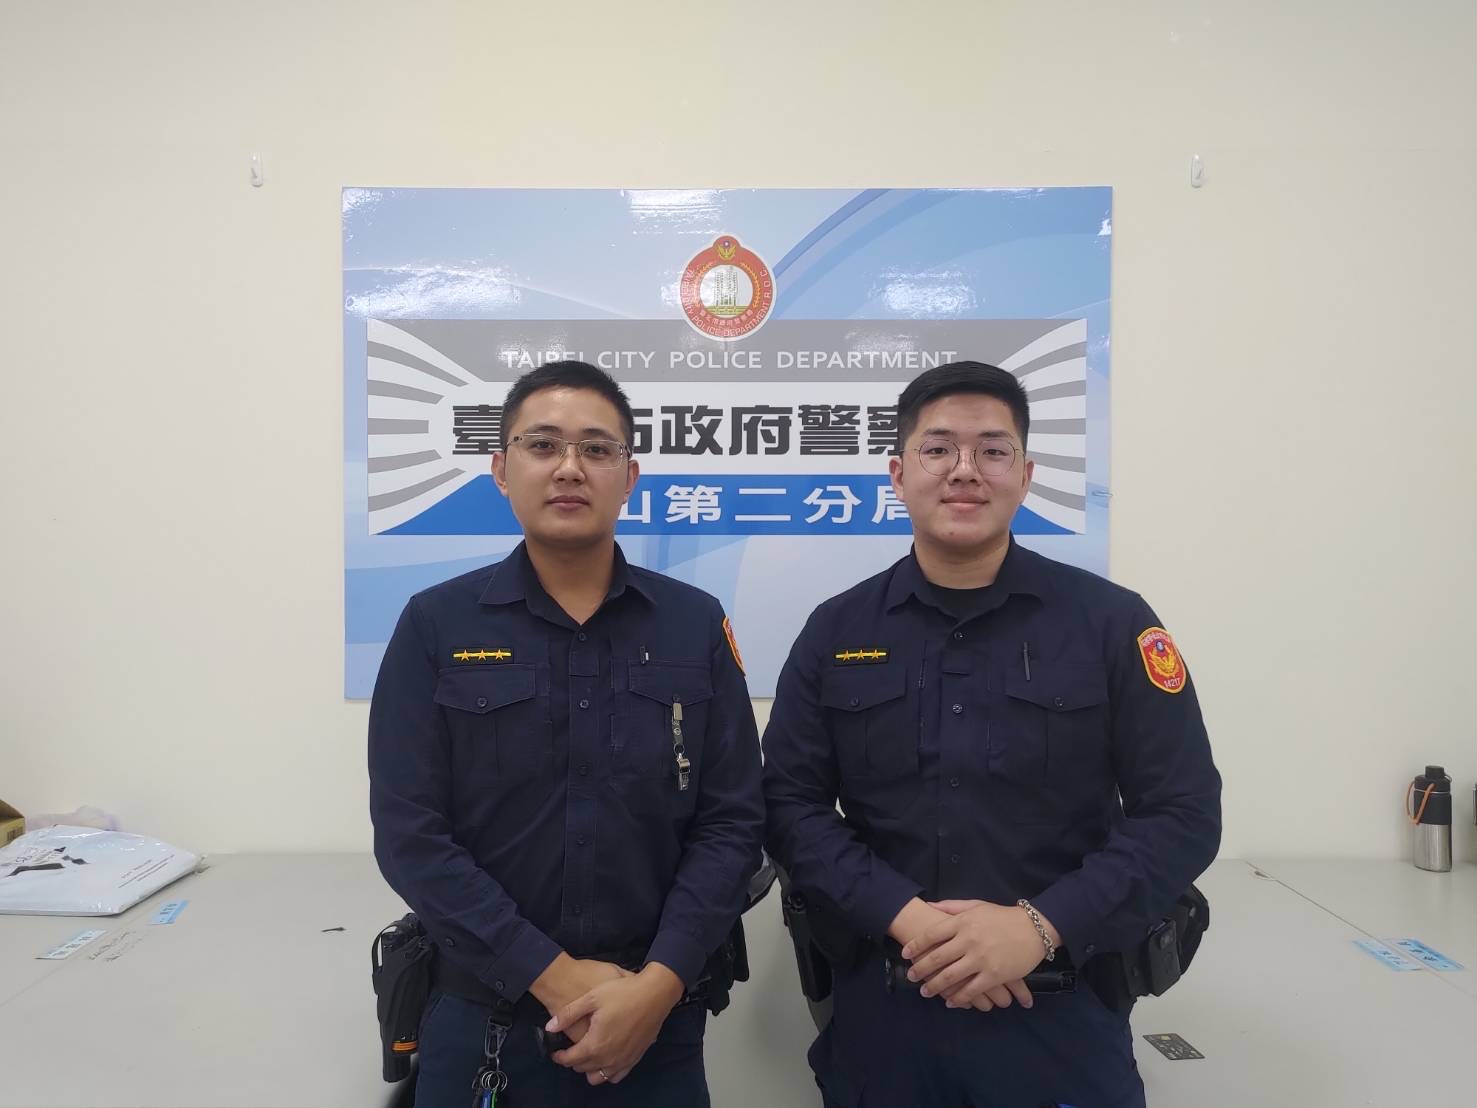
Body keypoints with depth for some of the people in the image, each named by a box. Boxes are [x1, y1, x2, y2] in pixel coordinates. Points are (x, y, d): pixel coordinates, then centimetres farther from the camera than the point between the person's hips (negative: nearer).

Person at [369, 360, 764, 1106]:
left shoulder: (695, 625, -2)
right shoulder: (434, 627, -5)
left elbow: (732, 823, -4)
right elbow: (409, 834, -10)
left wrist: (659, 984, -14)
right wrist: (554, 977, -14)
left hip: (654, 1017, 1)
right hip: (484, 1014, 0)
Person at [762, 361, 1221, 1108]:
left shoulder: (1113, 624, -4)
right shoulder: (836, 632, 0)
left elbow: (1183, 812, -6)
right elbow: (790, 805, -2)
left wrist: (1041, 926, -17)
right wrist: (903, 916, -16)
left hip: (1062, 1012, -1)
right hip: (881, 1008, 2)